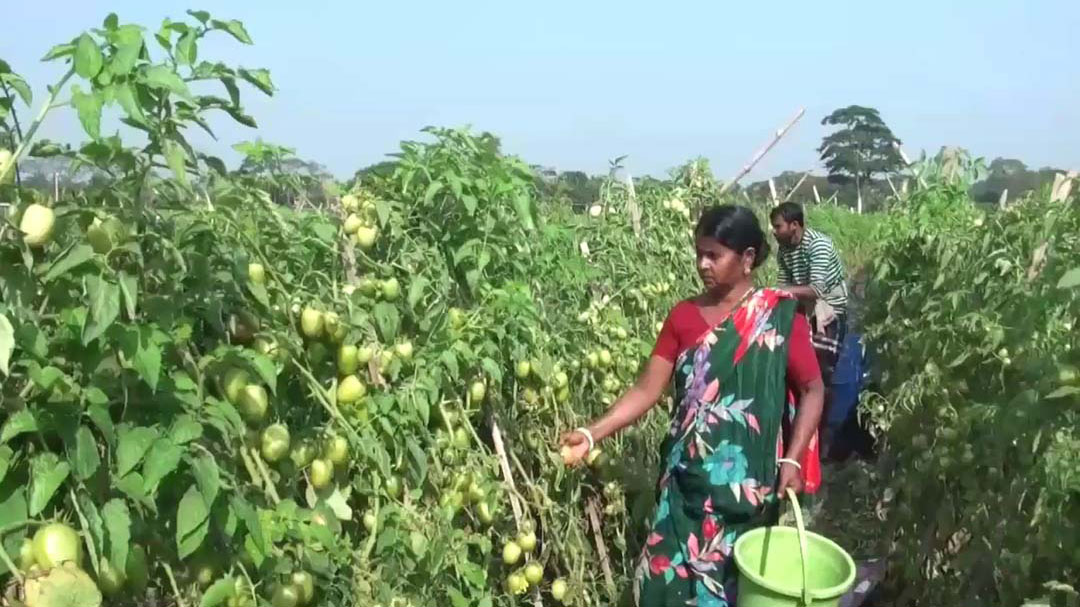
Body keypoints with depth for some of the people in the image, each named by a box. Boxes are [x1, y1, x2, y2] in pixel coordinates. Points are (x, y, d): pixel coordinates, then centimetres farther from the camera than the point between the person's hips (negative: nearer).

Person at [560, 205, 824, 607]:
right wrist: (592, 434, -12)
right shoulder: (683, 316, 2)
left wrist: (793, 459, -14)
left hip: (747, 485, -3)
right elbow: (647, 388, -1)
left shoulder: (780, 316, -7)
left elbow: (811, 390, -3)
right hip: (687, 481, 3)